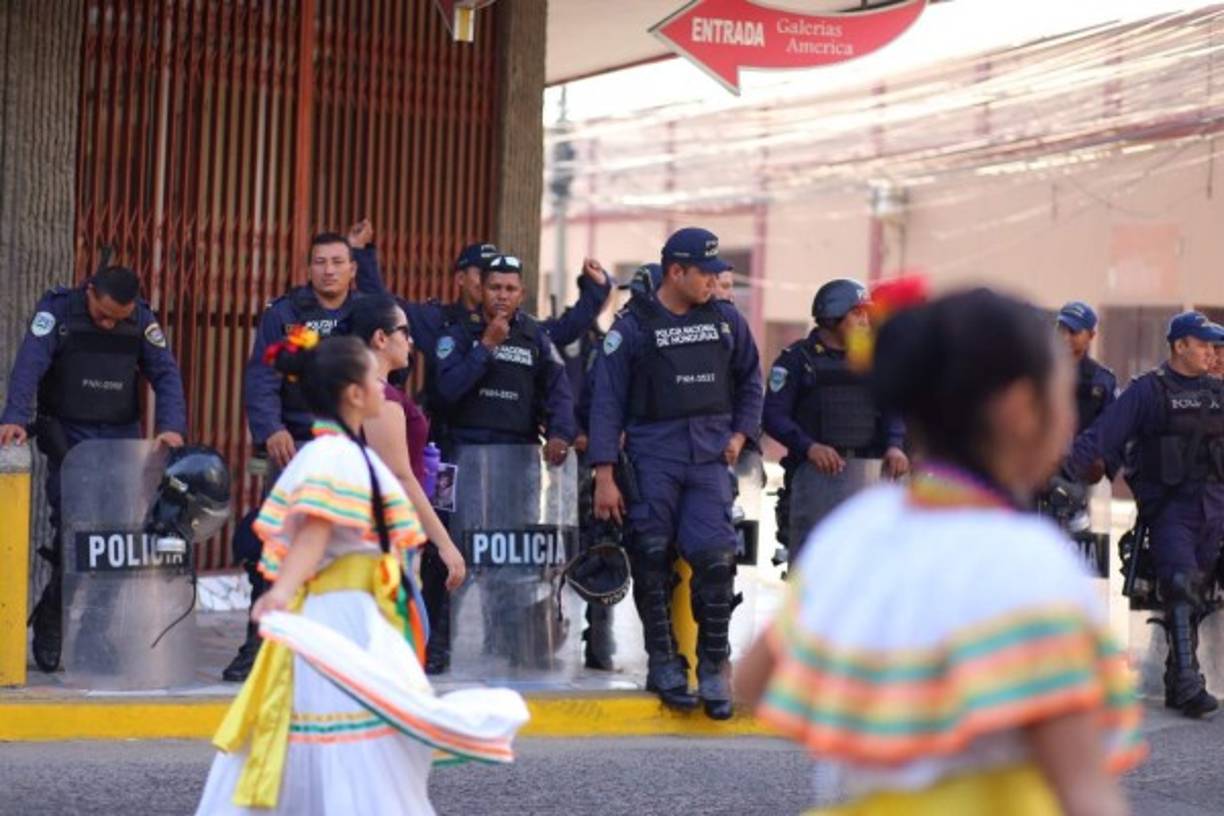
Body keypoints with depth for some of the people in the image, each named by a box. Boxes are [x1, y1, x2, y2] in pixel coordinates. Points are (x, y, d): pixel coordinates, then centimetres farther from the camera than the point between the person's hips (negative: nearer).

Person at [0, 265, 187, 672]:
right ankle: (51, 626, 3)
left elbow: (166, 374, -2)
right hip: (67, 436, -3)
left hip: (122, 437, 3)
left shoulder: (143, 319, 2)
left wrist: (172, 426, -18)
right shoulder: (57, 310, -8)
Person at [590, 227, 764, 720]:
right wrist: (605, 475, -8)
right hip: (652, 456, -2)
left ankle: (714, 668, 0)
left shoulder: (725, 320, 10)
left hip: (710, 457, 2)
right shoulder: (634, 326, 0)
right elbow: (607, 401, -2)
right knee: (652, 561, 0)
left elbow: (750, 380, 25)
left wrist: (740, 433, 10)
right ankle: (664, 665, 13)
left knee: (714, 557, -9)